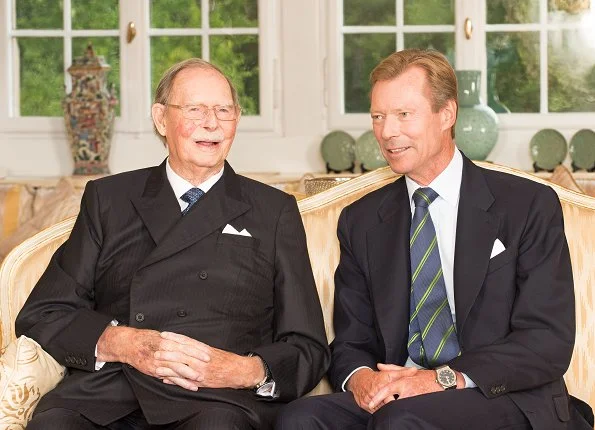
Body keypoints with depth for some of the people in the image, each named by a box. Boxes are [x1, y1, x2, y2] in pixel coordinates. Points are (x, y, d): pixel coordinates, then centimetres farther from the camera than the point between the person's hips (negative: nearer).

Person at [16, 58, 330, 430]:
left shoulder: (275, 211, 18)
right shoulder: (108, 199, 20)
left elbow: (308, 349, 13)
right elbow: (40, 315, 11)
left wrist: (250, 371, -10)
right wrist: (121, 343, -8)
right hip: (103, 396, 2)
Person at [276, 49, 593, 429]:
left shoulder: (530, 207, 0)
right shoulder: (361, 222, 13)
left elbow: (549, 341, -7)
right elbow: (351, 342, 13)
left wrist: (446, 378, -20)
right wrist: (360, 378, -12)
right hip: (392, 399, 5)